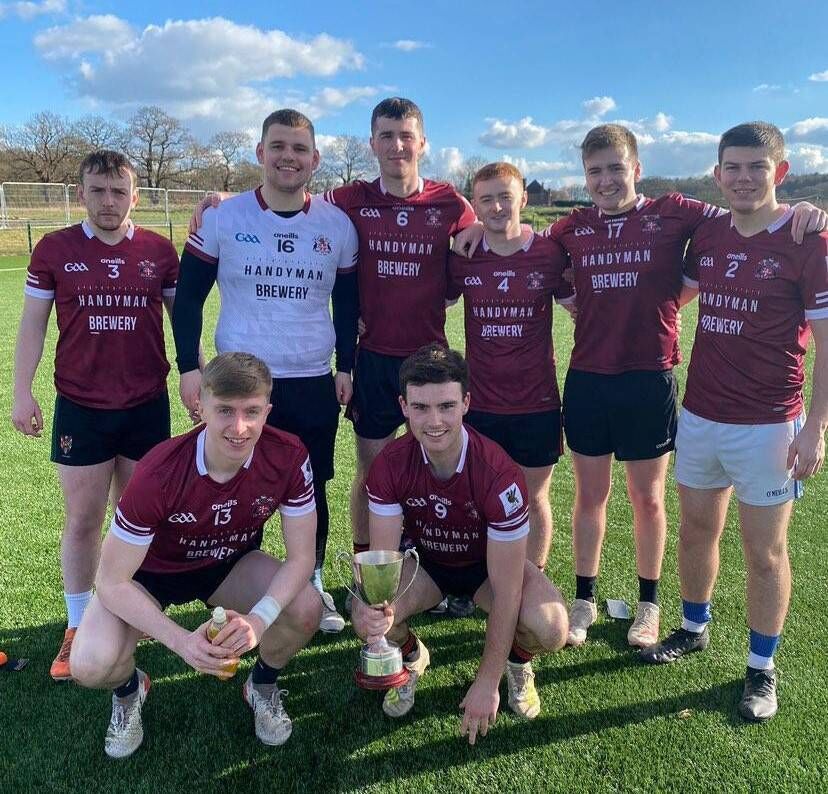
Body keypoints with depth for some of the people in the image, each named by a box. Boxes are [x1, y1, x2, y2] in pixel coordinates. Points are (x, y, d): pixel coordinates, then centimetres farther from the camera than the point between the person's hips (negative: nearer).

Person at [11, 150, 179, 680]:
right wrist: (23, 391, -3)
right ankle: (79, 628, 22)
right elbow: (33, 325, 3)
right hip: (80, 408, 0)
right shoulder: (54, 250, 1)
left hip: (148, 406, 1)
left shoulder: (159, 251, 2)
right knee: (82, 521, 6)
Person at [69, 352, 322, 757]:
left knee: (306, 607, -26)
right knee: (91, 666, -26)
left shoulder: (288, 457, -26)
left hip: (230, 565, 2)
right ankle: (129, 688, 14)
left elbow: (300, 558, -19)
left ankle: (263, 684, 9)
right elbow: (112, 583, -25)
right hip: (152, 572, -1)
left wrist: (258, 620, -37)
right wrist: (182, 641, -37)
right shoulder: (159, 474, -33)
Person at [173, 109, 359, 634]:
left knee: (312, 491, 11)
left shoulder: (337, 225, 4)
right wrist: (189, 366, -5)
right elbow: (189, 297, 3)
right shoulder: (223, 219, -2)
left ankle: (313, 585, 29)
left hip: (314, 384, 1)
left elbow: (347, 304, 11)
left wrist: (347, 366, 5)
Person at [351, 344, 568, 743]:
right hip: (425, 562, 2)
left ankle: (518, 662, 9)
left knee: (550, 629, -31)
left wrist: (487, 683, -25)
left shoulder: (499, 474, -34)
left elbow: (505, 588, -28)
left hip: (488, 564, -2)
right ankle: (412, 658, 10)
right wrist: (376, 608, -46)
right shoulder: (389, 466, -25)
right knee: (366, 619, -28)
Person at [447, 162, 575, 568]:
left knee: (534, 498, 13)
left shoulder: (550, 253, -5)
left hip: (537, 403, -1)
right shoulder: (462, 257, 0)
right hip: (479, 403, 1)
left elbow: (581, 309, 5)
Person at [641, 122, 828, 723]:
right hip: (699, 415, 5)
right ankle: (694, 629, 39)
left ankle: (762, 668, 24)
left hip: (767, 424, -5)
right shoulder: (708, 235, 6)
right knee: (697, 530, 18)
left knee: (765, 551, 6)